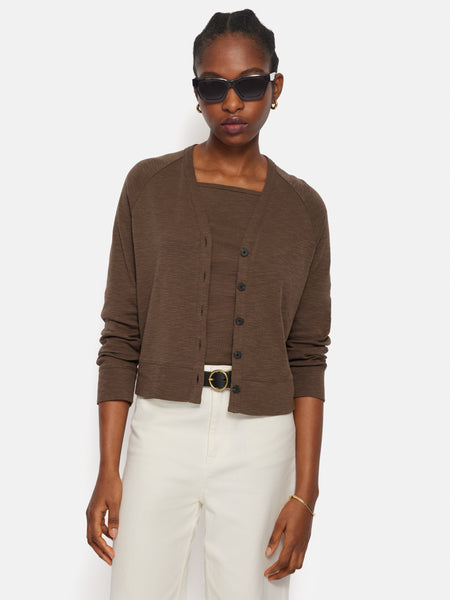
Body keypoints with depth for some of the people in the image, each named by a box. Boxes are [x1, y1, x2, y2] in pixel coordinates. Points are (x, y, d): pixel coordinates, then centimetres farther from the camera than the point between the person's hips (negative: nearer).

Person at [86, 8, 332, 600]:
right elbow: (121, 338, 2)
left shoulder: (302, 208, 4)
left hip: (261, 442, 1)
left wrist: (305, 492, -2)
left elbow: (307, 358, 3)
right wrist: (107, 471, -2)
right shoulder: (149, 186, 2)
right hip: (163, 432, 0)